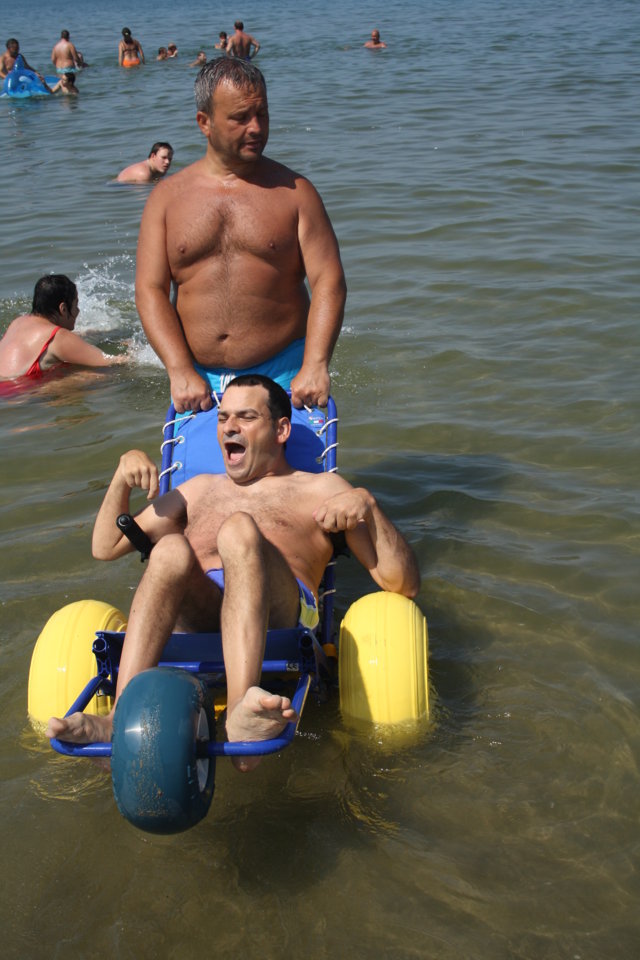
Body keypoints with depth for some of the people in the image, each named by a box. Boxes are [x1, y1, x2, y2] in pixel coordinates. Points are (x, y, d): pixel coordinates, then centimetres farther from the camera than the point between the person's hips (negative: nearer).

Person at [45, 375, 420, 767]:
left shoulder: (320, 489, 25)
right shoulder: (200, 489, 36)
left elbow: (404, 584, 14)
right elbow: (106, 547, 34)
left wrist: (368, 506, -3)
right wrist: (122, 477, 17)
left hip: (280, 615, -2)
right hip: (194, 615, 3)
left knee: (239, 529, -32)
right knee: (171, 550, -30)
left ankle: (242, 715, -54)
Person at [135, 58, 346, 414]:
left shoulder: (294, 191, 5)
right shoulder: (168, 197, 7)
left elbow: (329, 282, -2)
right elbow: (150, 290, 1)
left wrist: (315, 366, -17)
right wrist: (181, 372, -13)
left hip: (282, 374, -1)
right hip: (199, 382, 1)